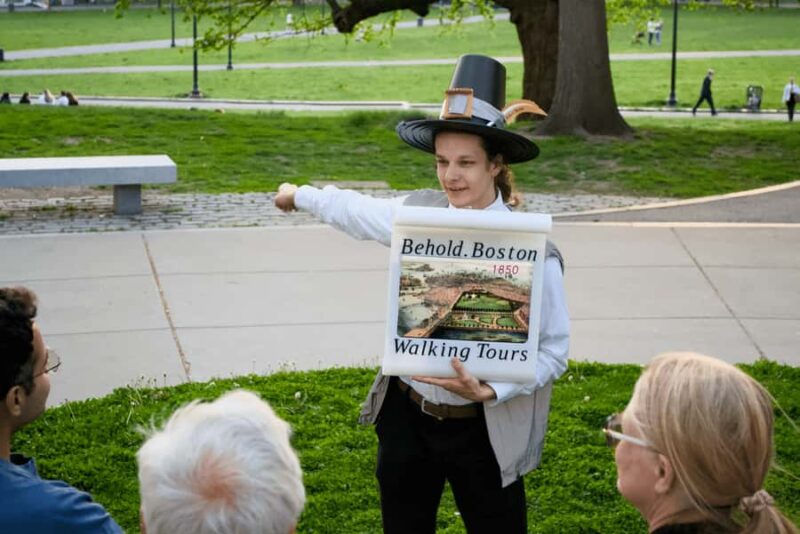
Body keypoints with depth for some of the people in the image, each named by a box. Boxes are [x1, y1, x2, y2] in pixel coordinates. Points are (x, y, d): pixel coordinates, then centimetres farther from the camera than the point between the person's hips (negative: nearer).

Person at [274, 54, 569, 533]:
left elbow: (553, 350, -13)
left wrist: (490, 391, -27)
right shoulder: (420, 214, -4)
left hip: (482, 430, -4)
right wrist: (301, 195, 34)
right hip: (405, 416, 4)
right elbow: (358, 212, 18)